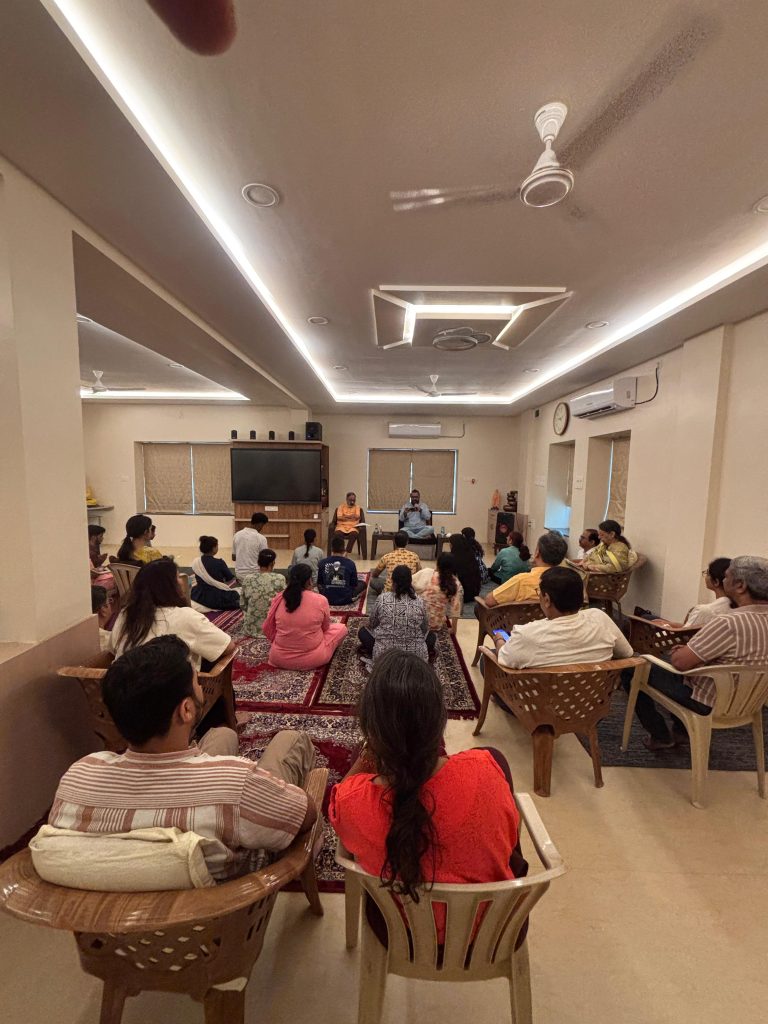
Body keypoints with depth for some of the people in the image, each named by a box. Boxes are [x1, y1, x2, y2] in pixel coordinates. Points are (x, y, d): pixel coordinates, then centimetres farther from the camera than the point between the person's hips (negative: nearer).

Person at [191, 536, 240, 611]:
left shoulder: (195, 563, -6)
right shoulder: (219, 563, -18)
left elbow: (197, 581, 8)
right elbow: (231, 579, -6)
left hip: (200, 598, 3)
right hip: (218, 599, -3)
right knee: (235, 594, 24)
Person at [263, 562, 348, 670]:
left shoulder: (279, 599, -9)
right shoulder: (321, 600, -16)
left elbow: (267, 629, 2)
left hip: (279, 658, 3)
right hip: (313, 658, -2)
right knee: (341, 628, 15)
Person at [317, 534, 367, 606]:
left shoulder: (322, 563, -13)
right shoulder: (350, 563, -17)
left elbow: (319, 584, -2)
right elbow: (354, 585, -6)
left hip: (328, 599, 0)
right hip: (345, 599, 1)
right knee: (362, 583, 22)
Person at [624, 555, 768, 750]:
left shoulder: (729, 622, -34)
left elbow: (679, 662, -27)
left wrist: (682, 652, -5)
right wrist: (691, 650, 2)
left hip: (707, 701, -8)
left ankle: (660, 735, 19)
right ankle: (681, 730, 32)